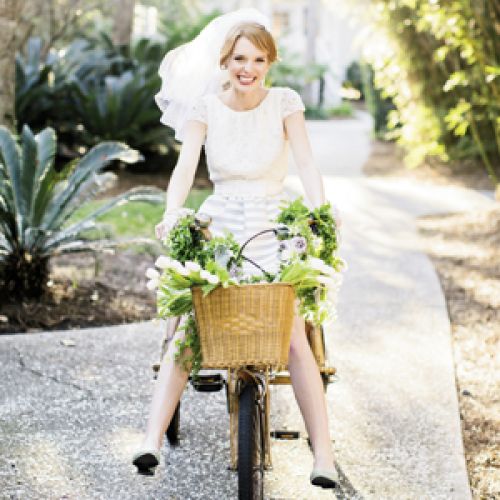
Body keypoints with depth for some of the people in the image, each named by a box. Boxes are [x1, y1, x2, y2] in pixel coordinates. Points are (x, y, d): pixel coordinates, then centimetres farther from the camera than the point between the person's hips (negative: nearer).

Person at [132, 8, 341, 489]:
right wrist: (172, 212, -31)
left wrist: (320, 212, -29)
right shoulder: (205, 106, -1)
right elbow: (185, 165, -12)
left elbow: (306, 164, -11)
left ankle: (323, 455, -12)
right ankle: (152, 438, -15)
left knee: (294, 340, -14)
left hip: (271, 228, -1)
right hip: (218, 226, 1)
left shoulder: (284, 102, -2)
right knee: (184, 331, -13)